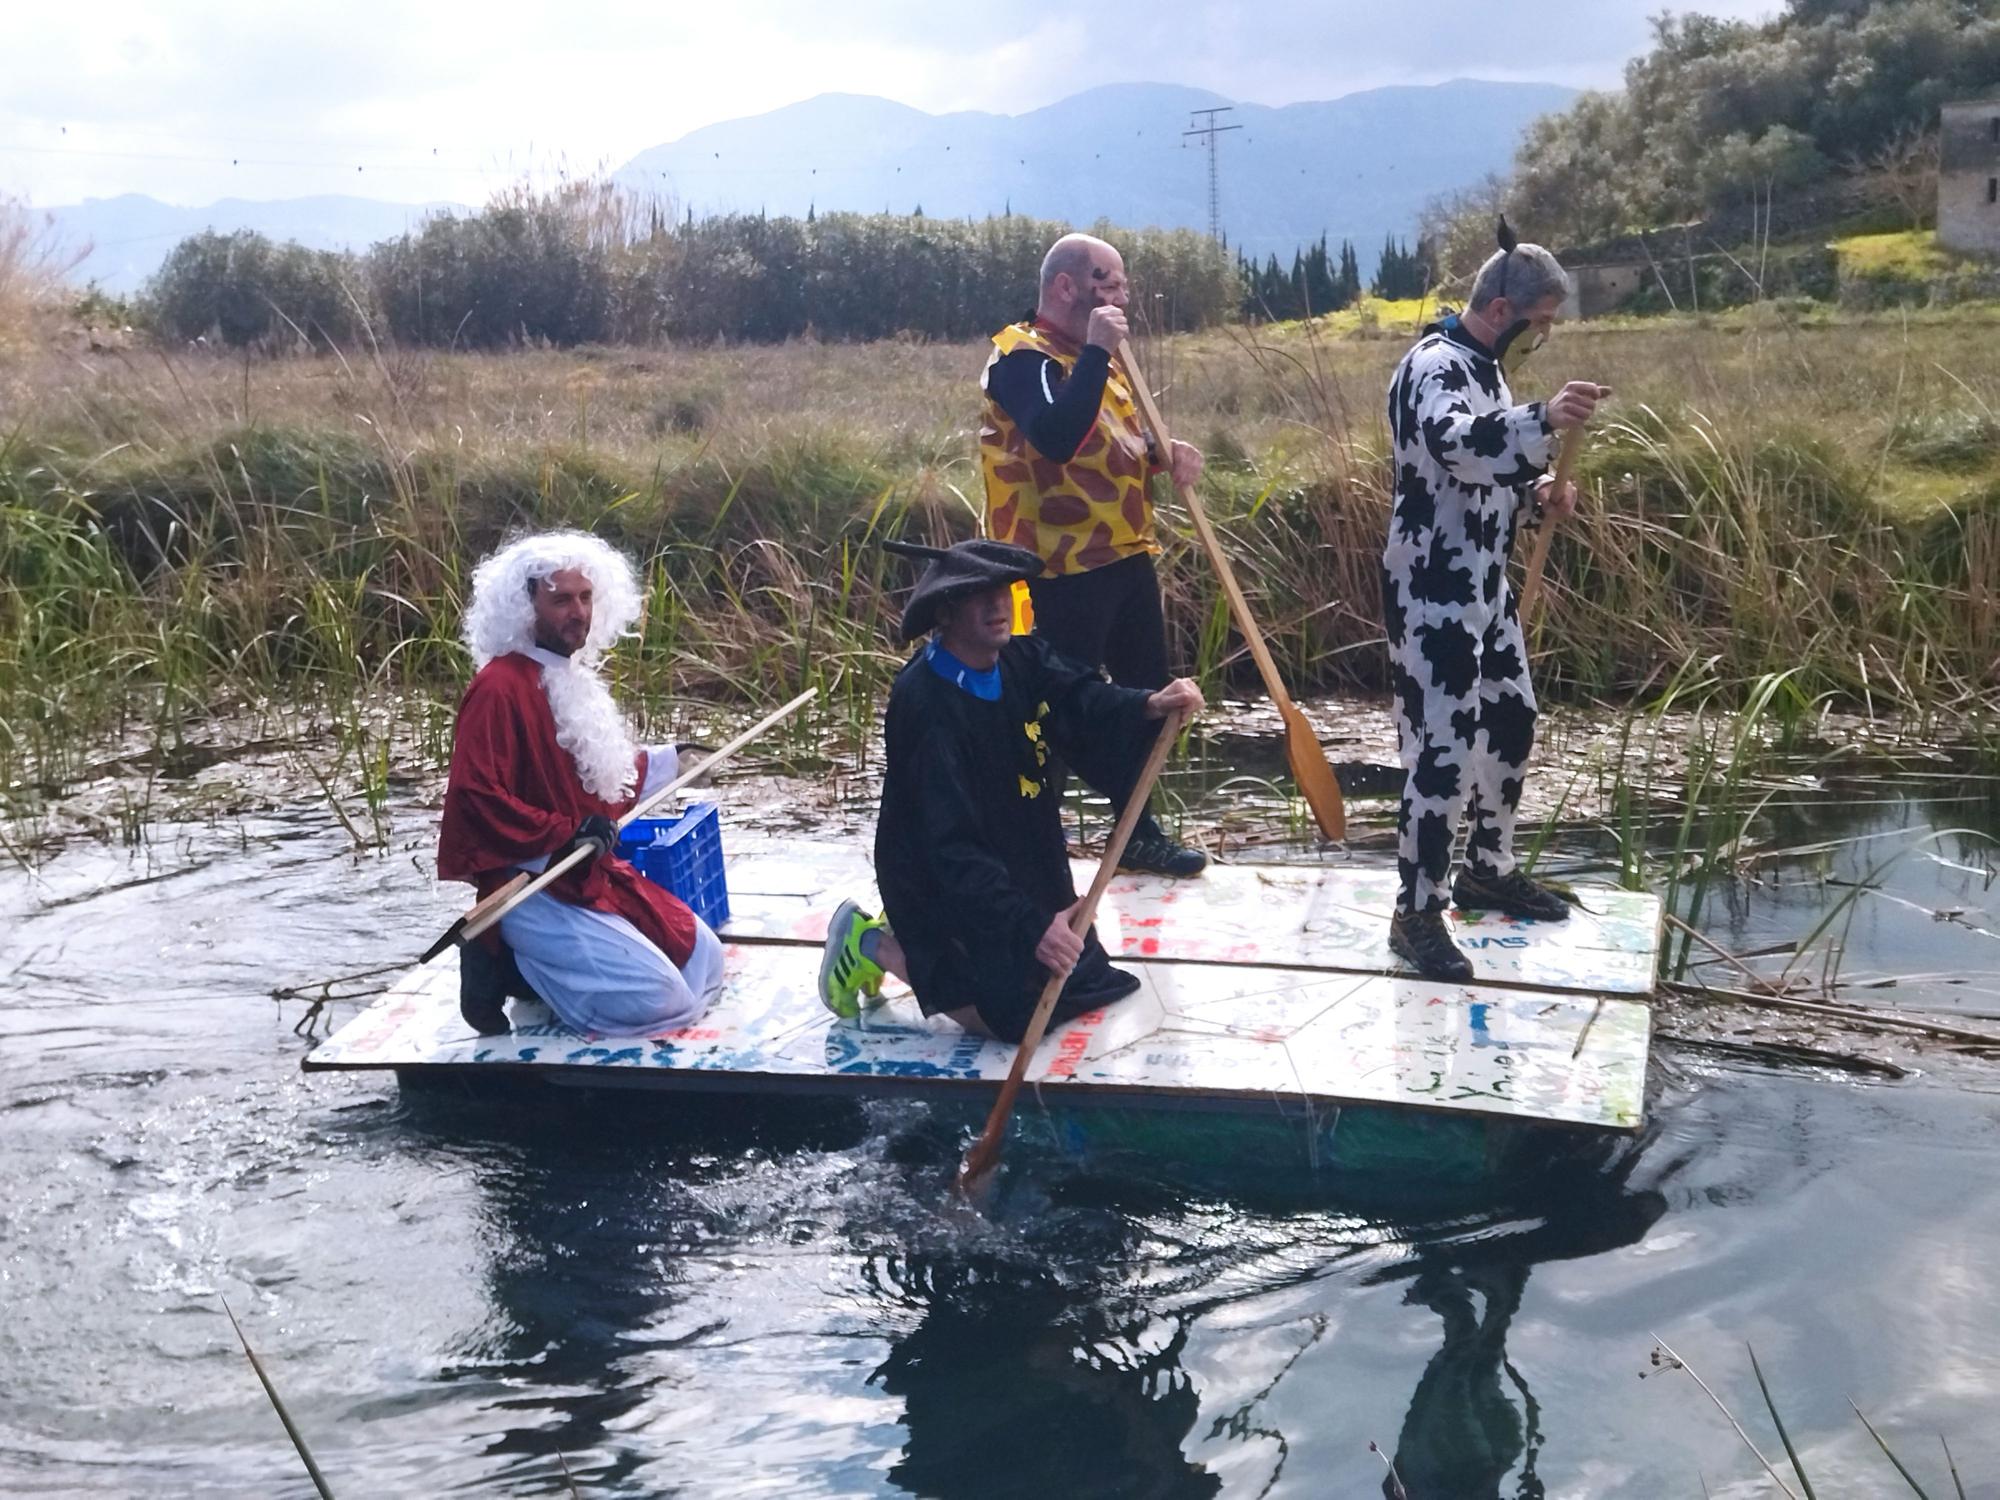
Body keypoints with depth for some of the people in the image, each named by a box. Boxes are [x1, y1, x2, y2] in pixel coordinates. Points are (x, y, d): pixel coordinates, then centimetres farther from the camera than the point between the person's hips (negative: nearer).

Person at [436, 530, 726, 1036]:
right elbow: (472, 798, -26)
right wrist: (565, 833, -26)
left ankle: (540, 962, 11)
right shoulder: (500, 687, -18)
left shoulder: (571, 679, 12)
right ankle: (506, 963, -4)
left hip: (597, 875, 10)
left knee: (705, 963, 16)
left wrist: (668, 760, 33)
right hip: (536, 889, -10)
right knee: (663, 1002, -18)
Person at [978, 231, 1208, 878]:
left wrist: (1166, 453, 4)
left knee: (1146, 692, 15)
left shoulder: (1096, 355, 15)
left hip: (1126, 555, 9)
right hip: (1068, 566, -9)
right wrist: (1095, 354, -28)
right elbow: (1056, 438, -32)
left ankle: (1138, 829, 27)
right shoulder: (1023, 358, -14)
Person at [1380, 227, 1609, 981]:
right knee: (1443, 752, -8)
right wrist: (1543, 421, -54)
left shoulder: (1482, 367, 13)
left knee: (1510, 725, 19)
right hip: (1432, 593, -10)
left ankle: (1488, 870, 35)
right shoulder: (1435, 366, -18)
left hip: (1484, 584, 10)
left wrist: (1536, 491, 3)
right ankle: (1416, 913, 2)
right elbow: (1449, 444, -40)